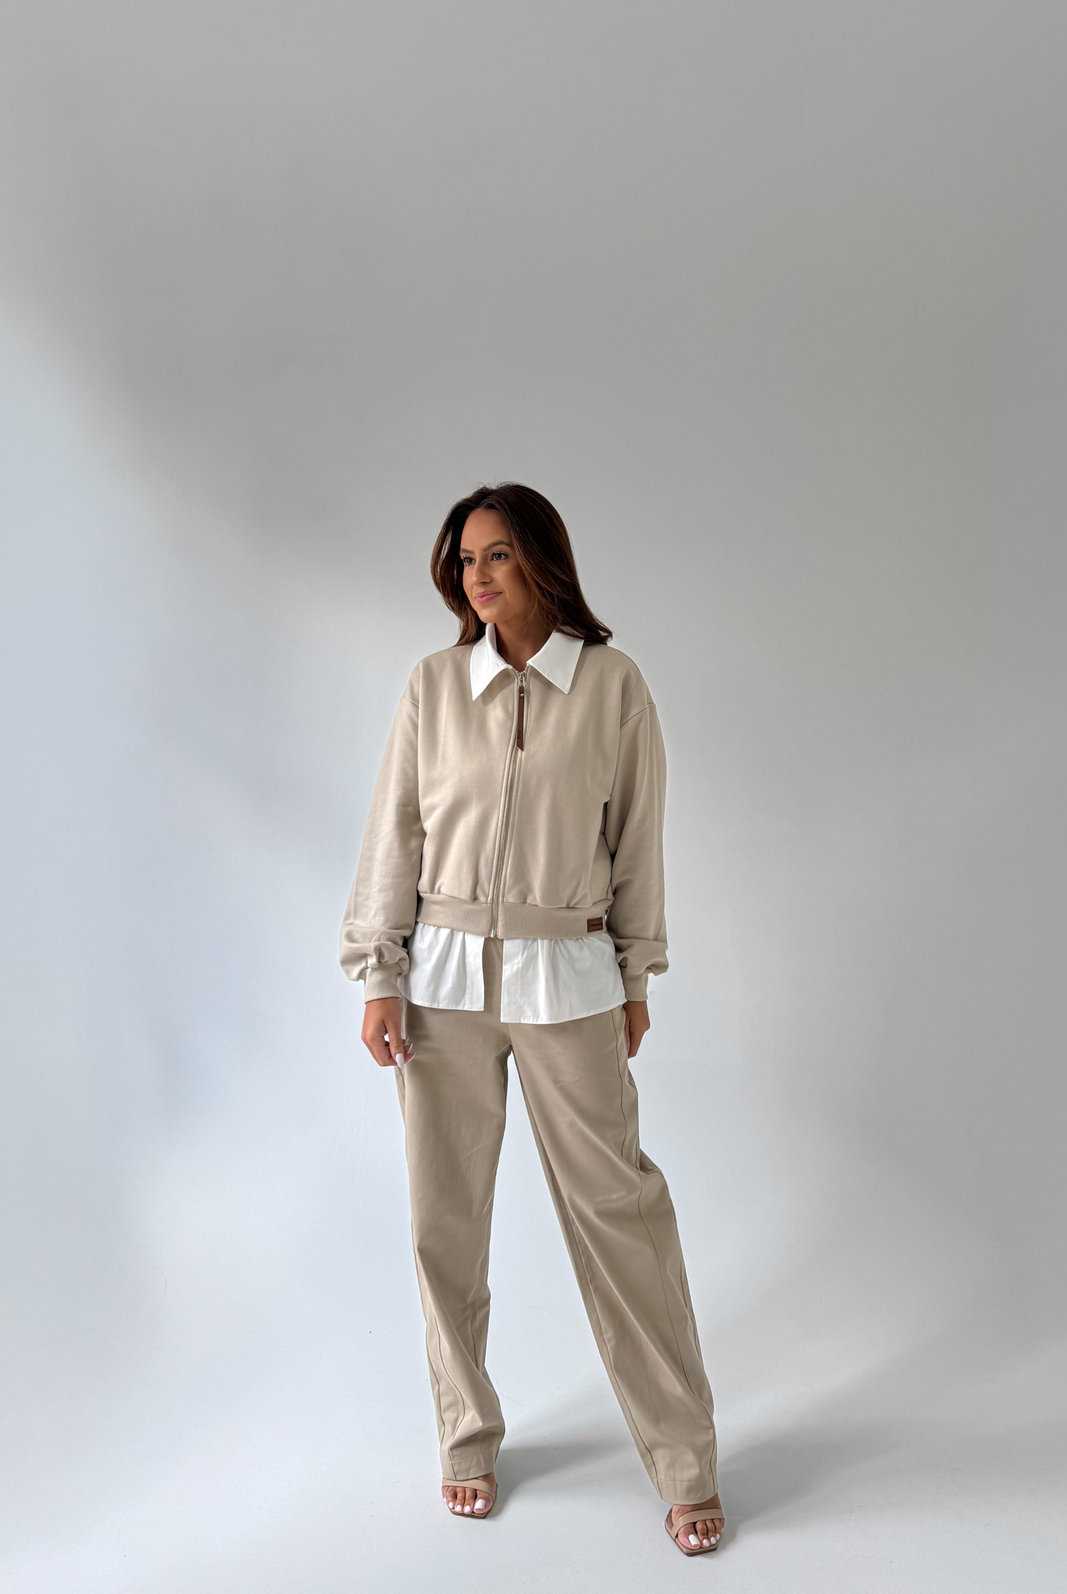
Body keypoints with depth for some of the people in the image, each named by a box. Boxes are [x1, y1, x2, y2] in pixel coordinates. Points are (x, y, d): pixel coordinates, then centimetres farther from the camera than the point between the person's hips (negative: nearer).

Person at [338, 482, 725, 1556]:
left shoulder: (612, 683, -1)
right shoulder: (433, 684, 3)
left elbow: (636, 841, 4)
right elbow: (395, 834, 4)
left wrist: (636, 978, 7)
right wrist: (379, 978, 0)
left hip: (567, 976, -1)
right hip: (443, 974, 2)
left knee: (617, 1204, 1)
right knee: (446, 1214, 9)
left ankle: (686, 1464, 17)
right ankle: (468, 1437, 30)